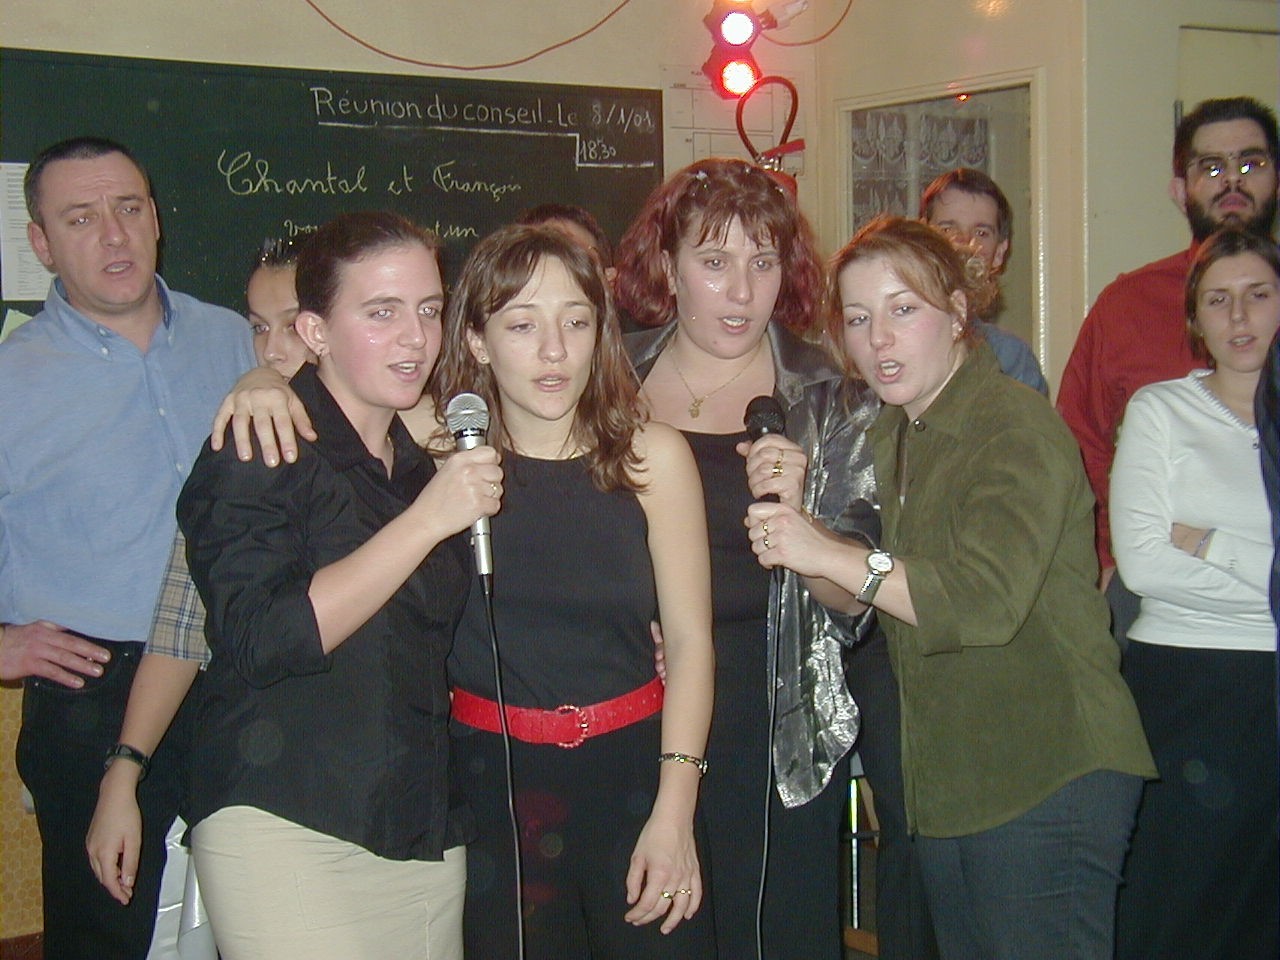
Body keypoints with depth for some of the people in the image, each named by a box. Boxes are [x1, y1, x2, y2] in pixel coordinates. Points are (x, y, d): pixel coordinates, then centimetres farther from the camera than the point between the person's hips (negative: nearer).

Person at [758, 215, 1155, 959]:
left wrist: (831, 554, -25)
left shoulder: (1020, 431, -15)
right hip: (947, 780, 8)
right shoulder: (891, 435, 12)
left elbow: (987, 601, -27)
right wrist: (793, 514, -9)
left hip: (1050, 783, -8)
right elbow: (861, 596, 9)